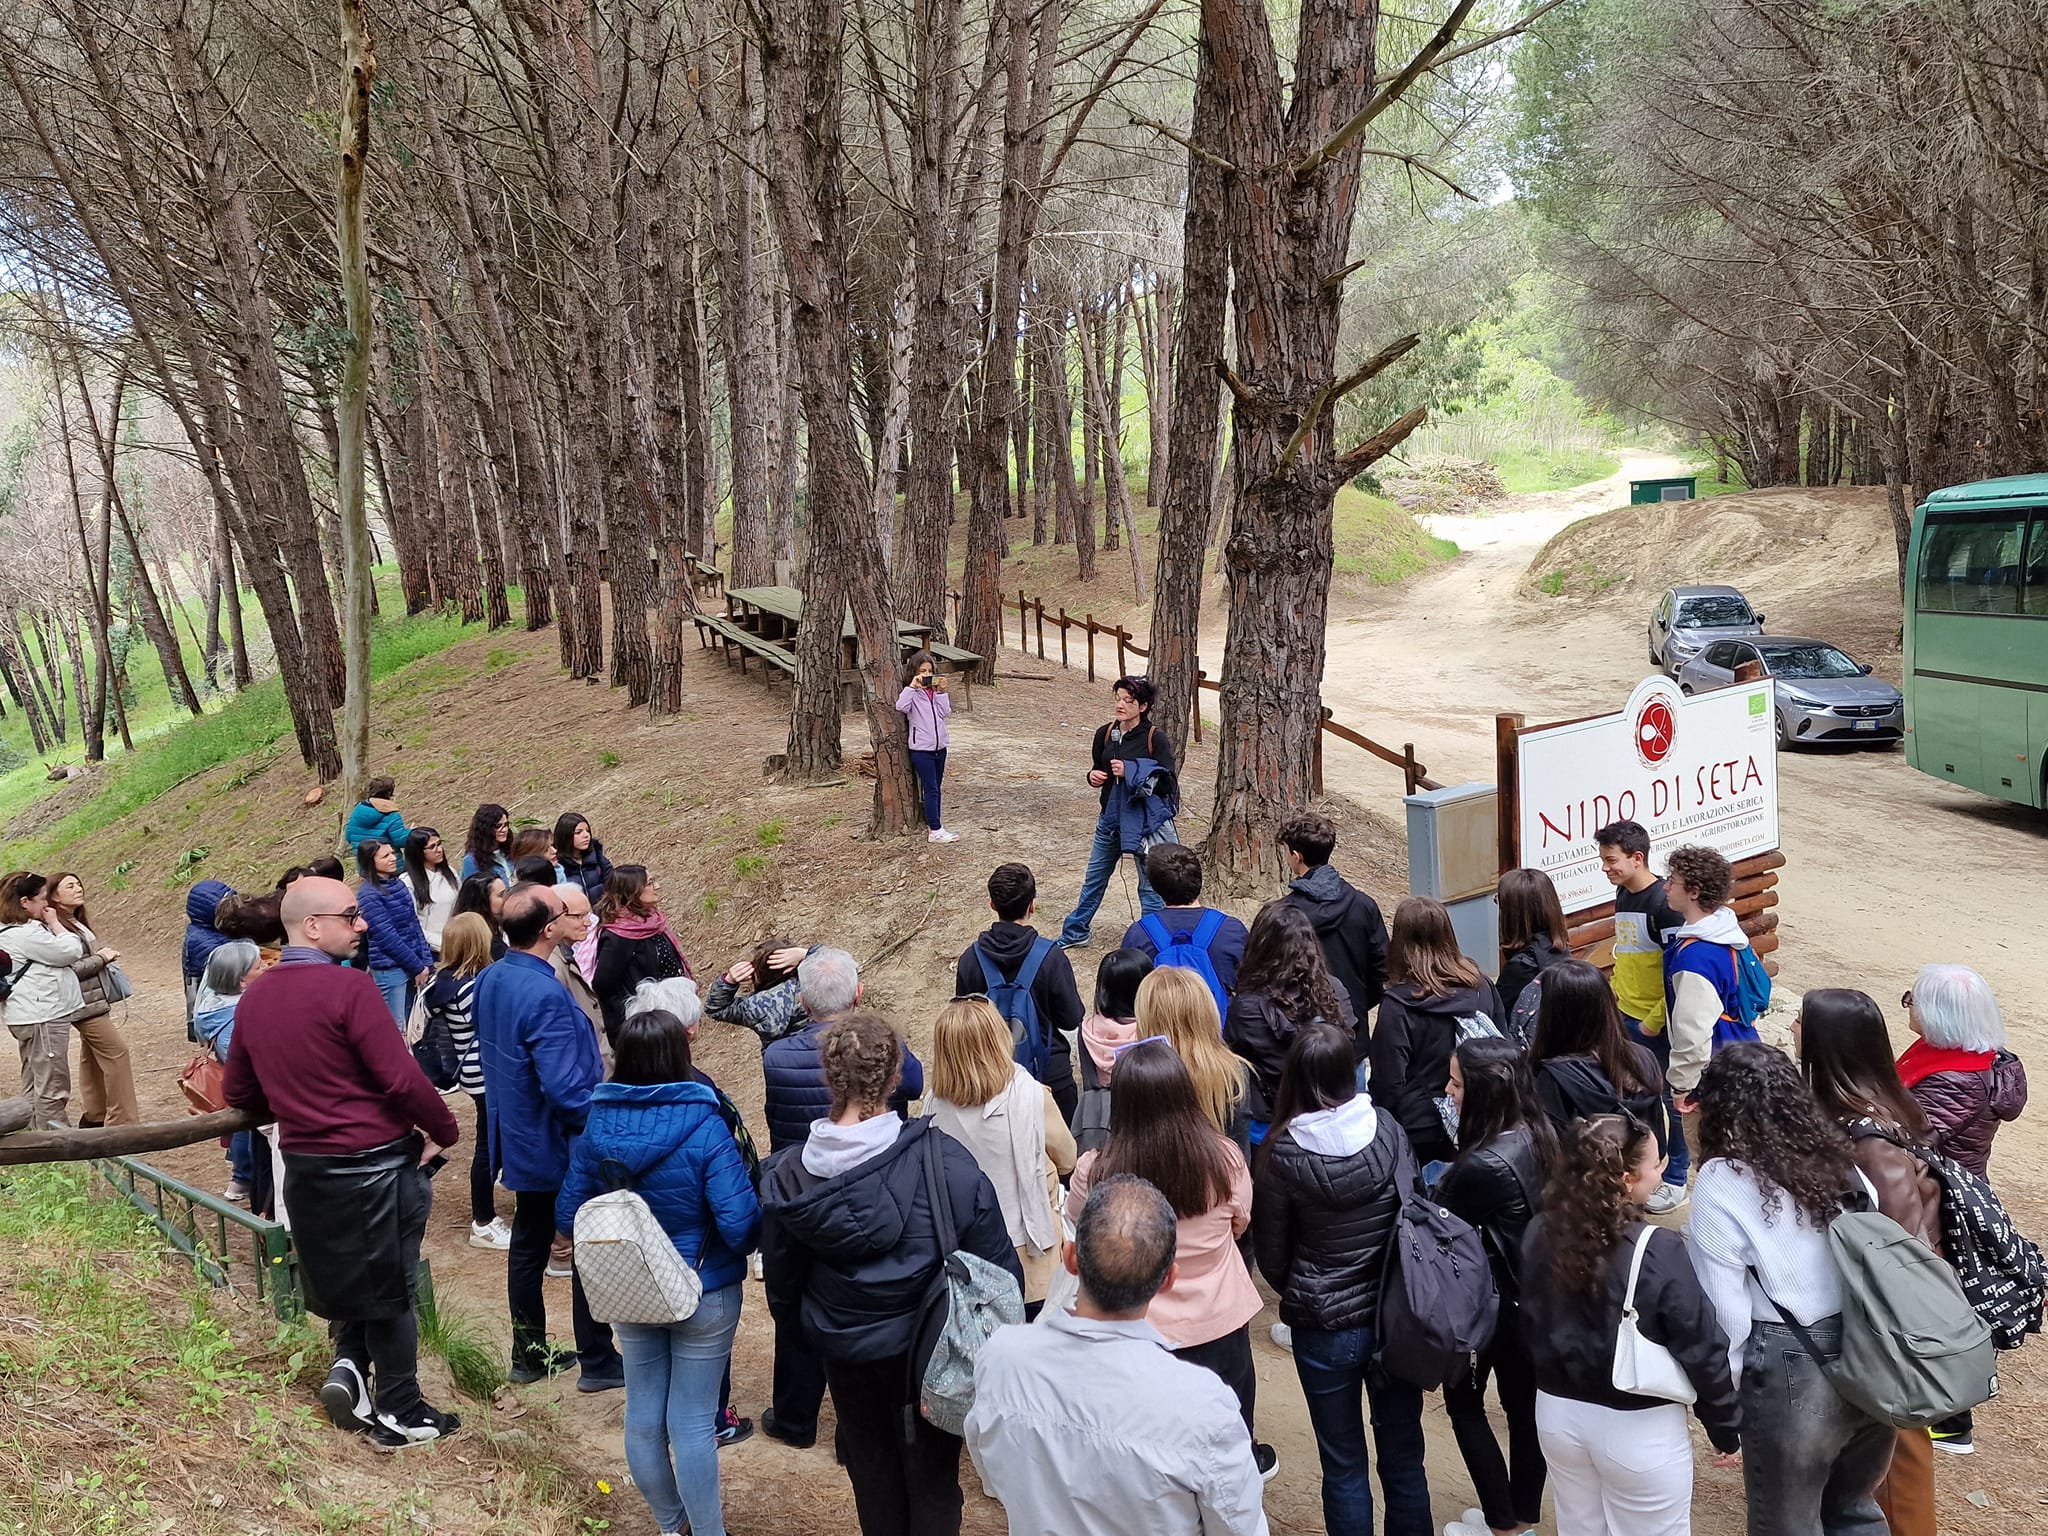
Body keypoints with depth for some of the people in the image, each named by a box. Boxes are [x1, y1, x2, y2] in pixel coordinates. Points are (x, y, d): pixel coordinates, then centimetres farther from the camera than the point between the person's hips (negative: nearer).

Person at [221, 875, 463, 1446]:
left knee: (345, 1277, 26)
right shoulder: (348, 987, -20)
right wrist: (444, 1132, -7)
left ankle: (348, 1366, 13)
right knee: (389, 1289, 8)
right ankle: (399, 1413, 18)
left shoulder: (255, 995, 4)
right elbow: (402, 1077, -22)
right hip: (375, 1163, -6)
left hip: (304, 1166, 6)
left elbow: (238, 1092, 13)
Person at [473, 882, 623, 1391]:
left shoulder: (489, 980, -1)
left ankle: (528, 1354, 30)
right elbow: (565, 1088, -30)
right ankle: (598, 1362, 15)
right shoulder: (546, 996, -29)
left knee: (528, 1245, 18)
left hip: (518, 1139, 8)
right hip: (562, 1146, -8)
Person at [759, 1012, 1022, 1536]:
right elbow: (996, 1262, -15)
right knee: (932, 1474, 18)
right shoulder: (943, 1160, -24)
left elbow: (781, 1280, -1)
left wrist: (800, 1324, 18)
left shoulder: (785, 1176, -16)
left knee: (873, 1473, 24)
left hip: (845, 1351, 2)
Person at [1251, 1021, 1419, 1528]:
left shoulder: (1282, 1153, -16)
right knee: (1404, 1458, 19)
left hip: (1324, 1325, -2)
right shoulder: (1389, 1130, -10)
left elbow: (1271, 1256, -6)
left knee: (1344, 1467, 13)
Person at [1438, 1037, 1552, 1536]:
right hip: (1533, 1296, 7)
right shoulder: (1537, 1135, -7)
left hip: (1491, 1303, -7)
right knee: (1524, 1404, 20)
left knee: (1464, 1402, 15)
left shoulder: (1483, 1167, -32)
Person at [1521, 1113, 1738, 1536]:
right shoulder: (1658, 1252, -24)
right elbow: (1702, 1351, -15)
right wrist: (1727, 1429, -1)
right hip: (1638, 1427, -5)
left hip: (1558, 1414, 5)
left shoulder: (1540, 1235, -8)